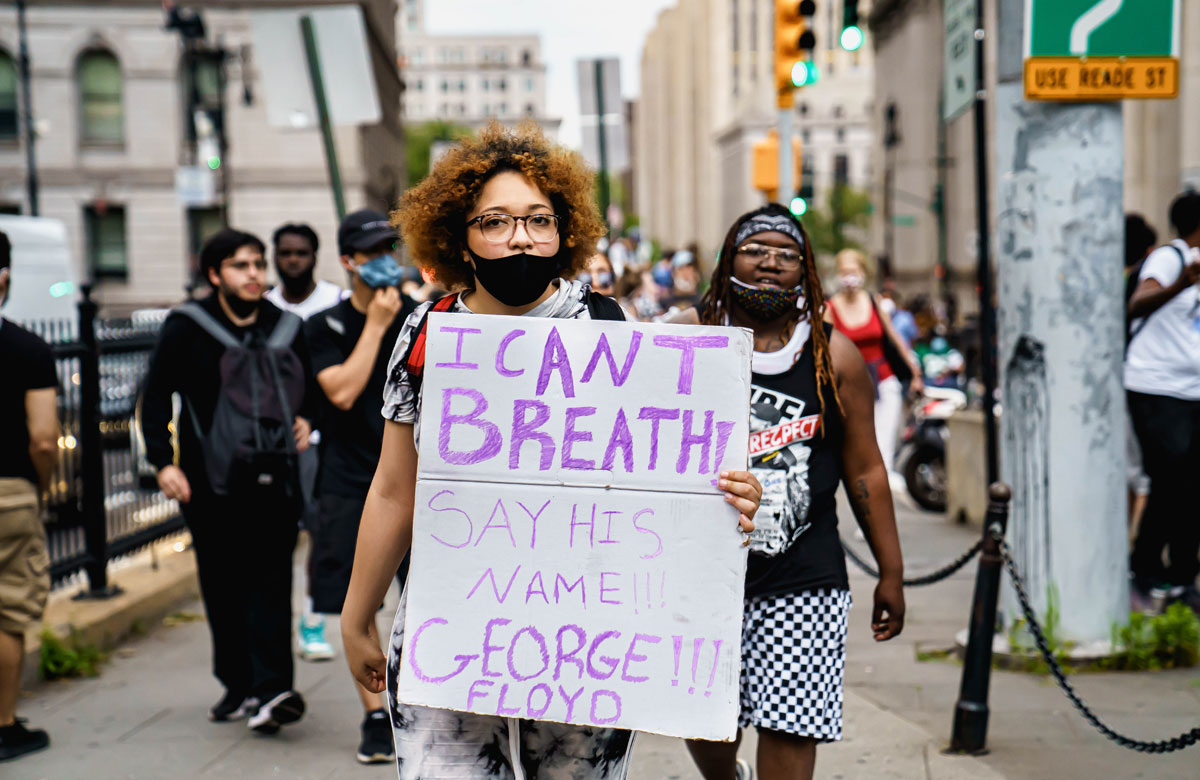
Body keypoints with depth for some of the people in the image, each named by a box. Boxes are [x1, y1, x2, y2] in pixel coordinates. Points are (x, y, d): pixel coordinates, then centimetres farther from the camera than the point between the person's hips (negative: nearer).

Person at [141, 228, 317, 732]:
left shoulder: (285, 328, 12)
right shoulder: (187, 328, 2)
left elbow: (308, 385, 28)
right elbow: (156, 397, 3)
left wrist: (306, 419, 9)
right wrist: (163, 460, -7)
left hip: (273, 478, 1)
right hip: (212, 481, -1)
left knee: (271, 582, -7)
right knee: (223, 587, 6)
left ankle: (271, 690, -14)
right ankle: (238, 686, 18)